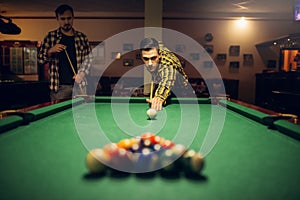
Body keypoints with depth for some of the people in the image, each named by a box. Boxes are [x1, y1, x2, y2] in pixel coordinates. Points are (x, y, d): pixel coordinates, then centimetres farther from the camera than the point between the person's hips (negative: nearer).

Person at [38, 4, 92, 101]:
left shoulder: (82, 37, 9)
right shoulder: (51, 36, 6)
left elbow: (89, 59, 12)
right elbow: (40, 59, 7)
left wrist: (82, 73, -5)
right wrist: (50, 51, -12)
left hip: (79, 85, 1)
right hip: (59, 86, -1)